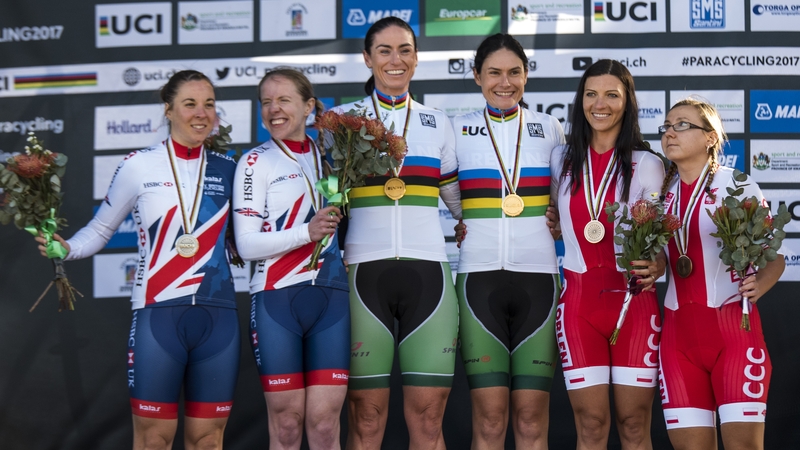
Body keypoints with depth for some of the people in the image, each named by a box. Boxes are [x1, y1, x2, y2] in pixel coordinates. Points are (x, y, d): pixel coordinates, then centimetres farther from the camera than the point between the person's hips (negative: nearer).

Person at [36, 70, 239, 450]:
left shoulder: (228, 169, 9)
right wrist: (66, 248, -10)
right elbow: (101, 228, 8)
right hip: (157, 315, -3)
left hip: (218, 317, 3)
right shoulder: (139, 166, 1)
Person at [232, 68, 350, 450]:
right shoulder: (256, 162, 3)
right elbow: (246, 245, -7)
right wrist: (307, 232, -18)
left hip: (330, 297, 3)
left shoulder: (328, 156, 13)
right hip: (277, 299, -2)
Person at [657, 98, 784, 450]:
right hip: (679, 330, 4)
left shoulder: (738, 185, -4)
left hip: (734, 326, -4)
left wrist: (758, 285, -22)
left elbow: (775, 257, -2)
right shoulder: (662, 193, 10)